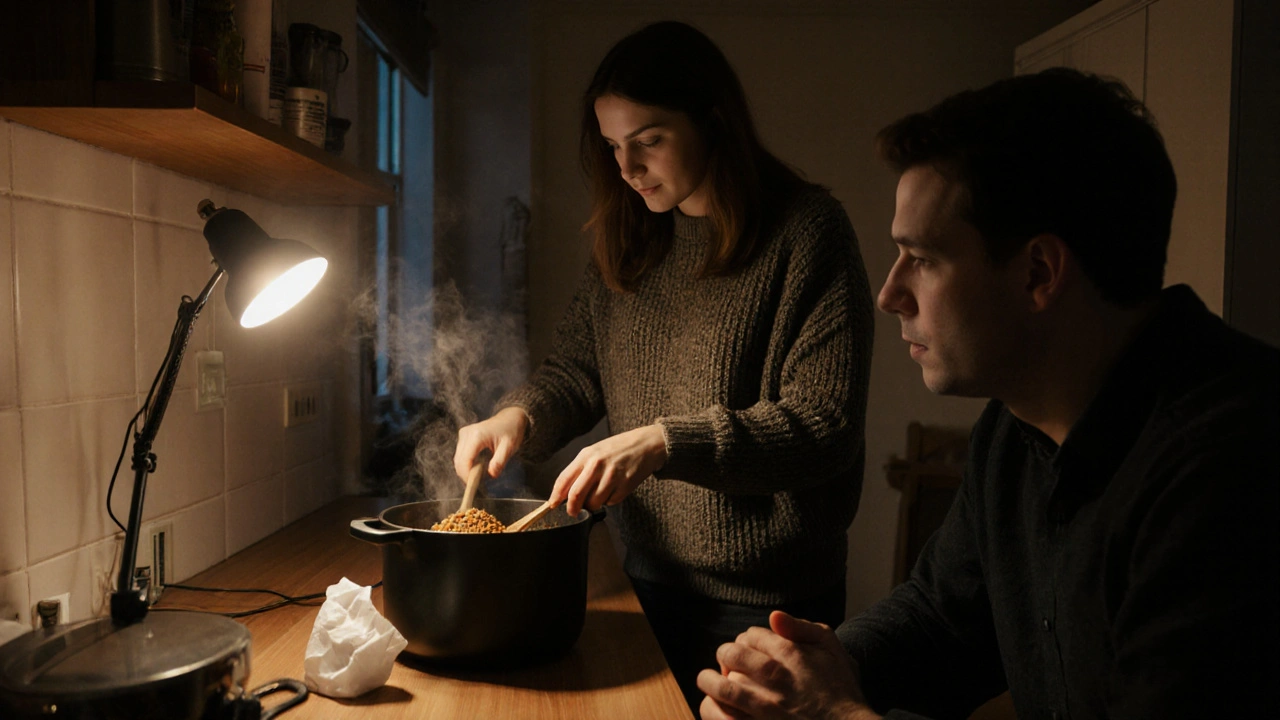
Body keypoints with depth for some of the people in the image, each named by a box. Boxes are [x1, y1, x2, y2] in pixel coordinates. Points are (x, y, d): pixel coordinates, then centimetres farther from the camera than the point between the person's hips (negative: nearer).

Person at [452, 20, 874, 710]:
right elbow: (574, 368, 10)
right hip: (649, 576, 6)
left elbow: (823, 421, -19)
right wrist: (518, 415, -11)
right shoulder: (627, 242, 6)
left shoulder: (807, 230, -13)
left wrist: (662, 443, -28)